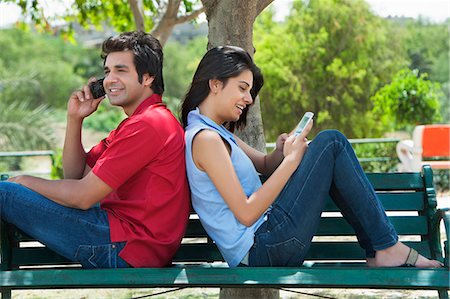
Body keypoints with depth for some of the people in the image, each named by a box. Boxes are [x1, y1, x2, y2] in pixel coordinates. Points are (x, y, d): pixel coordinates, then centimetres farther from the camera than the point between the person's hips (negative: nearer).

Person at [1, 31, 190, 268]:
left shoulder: (149, 124, -16)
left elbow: (83, 196, -17)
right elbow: (75, 175, 17)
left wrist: (25, 181, -1)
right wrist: (74, 118, 5)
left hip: (125, 249, -11)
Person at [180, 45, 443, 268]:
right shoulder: (205, 139, -15)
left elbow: (264, 165, 23)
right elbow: (246, 214, -19)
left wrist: (282, 152, -1)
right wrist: (290, 160, -14)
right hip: (262, 251, -10)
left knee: (327, 149, 15)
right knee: (331, 143, -9)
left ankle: (378, 250, 9)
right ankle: (388, 247, -4)